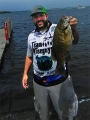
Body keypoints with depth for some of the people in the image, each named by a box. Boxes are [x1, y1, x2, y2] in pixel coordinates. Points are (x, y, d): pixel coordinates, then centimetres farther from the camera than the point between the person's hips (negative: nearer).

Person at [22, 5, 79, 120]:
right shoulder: (31, 36, 2)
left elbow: (74, 41, -30)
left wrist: (73, 29, -50)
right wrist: (25, 74, 7)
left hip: (59, 80, -4)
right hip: (38, 82, 5)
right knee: (42, 111, 26)